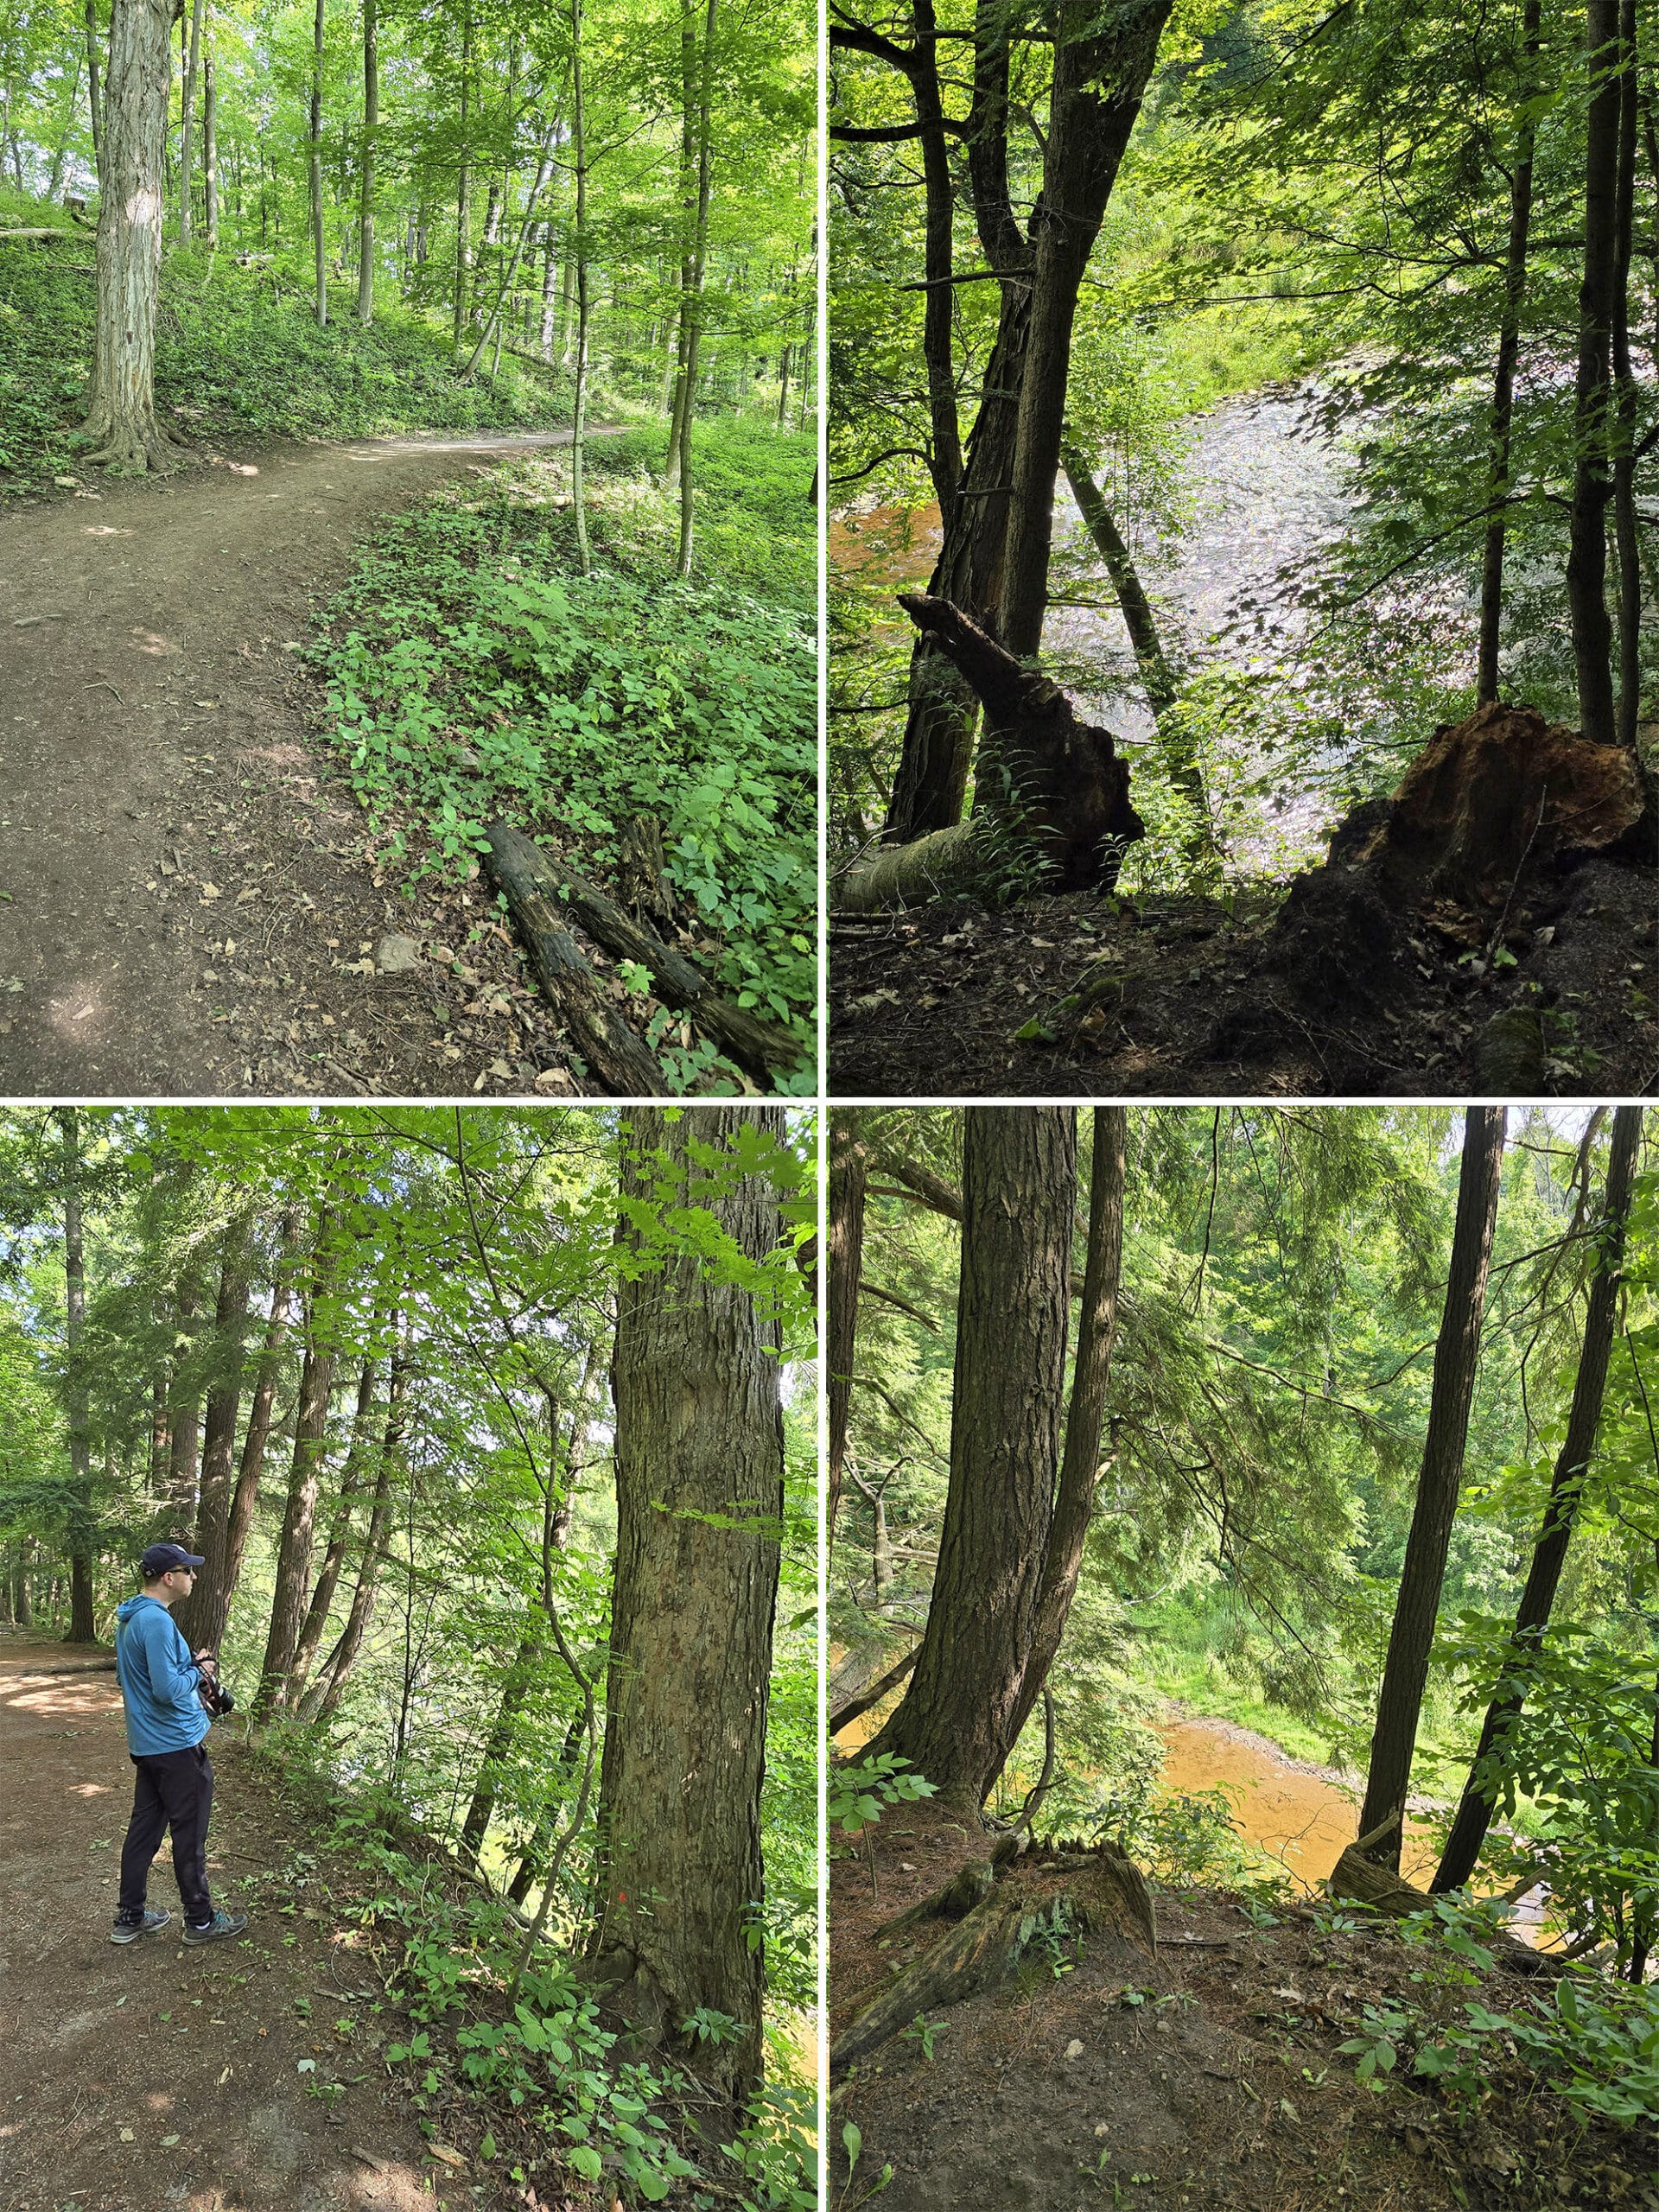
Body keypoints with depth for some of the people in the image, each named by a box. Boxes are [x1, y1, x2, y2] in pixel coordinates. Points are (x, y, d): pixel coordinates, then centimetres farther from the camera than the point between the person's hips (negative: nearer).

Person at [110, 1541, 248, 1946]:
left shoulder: (129, 1619, 9)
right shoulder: (157, 1621, -23)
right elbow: (167, 1689, -27)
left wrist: (188, 1665, 13)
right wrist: (198, 1671, -9)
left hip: (146, 1743, 9)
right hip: (178, 1745, -9)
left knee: (144, 1829, 16)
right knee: (190, 1837, 3)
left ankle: (129, 1918, 24)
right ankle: (200, 1921, 13)